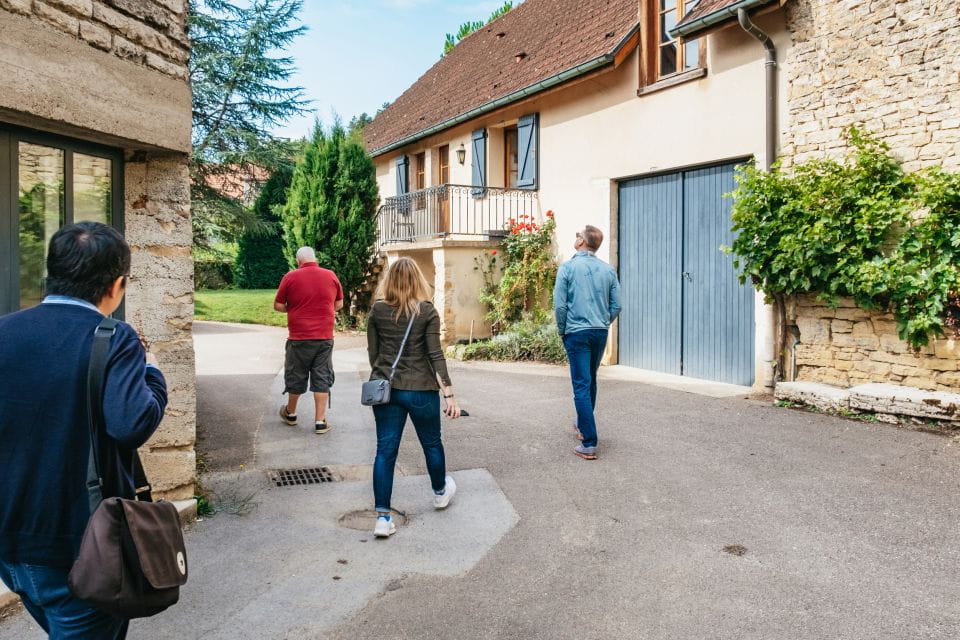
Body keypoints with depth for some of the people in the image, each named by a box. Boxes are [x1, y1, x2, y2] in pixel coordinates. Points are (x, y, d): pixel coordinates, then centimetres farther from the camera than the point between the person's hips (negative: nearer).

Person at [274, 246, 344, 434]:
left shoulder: (291, 277, -5)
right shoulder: (331, 276, 2)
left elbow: (278, 305, -1)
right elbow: (339, 304, 11)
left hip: (299, 338, -1)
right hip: (325, 337, 1)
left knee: (296, 377, 14)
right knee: (322, 379, 7)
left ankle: (290, 413, 33)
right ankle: (320, 421, 7)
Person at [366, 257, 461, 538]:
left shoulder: (377, 310, -1)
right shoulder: (427, 312, -9)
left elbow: (373, 352, 5)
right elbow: (435, 355, -13)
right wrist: (449, 394, -10)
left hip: (386, 389, 2)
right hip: (420, 389, -2)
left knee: (385, 450, 6)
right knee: (432, 443, 19)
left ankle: (382, 517, 6)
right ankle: (440, 492, 42)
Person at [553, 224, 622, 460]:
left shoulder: (568, 267, -7)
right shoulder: (608, 270, 5)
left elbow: (559, 305, -10)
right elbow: (616, 306, 4)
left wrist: (562, 330, 3)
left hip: (577, 333, -5)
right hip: (600, 333, 5)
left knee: (582, 385, -3)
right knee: (591, 381, 21)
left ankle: (589, 444, -5)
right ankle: (583, 425, 38)